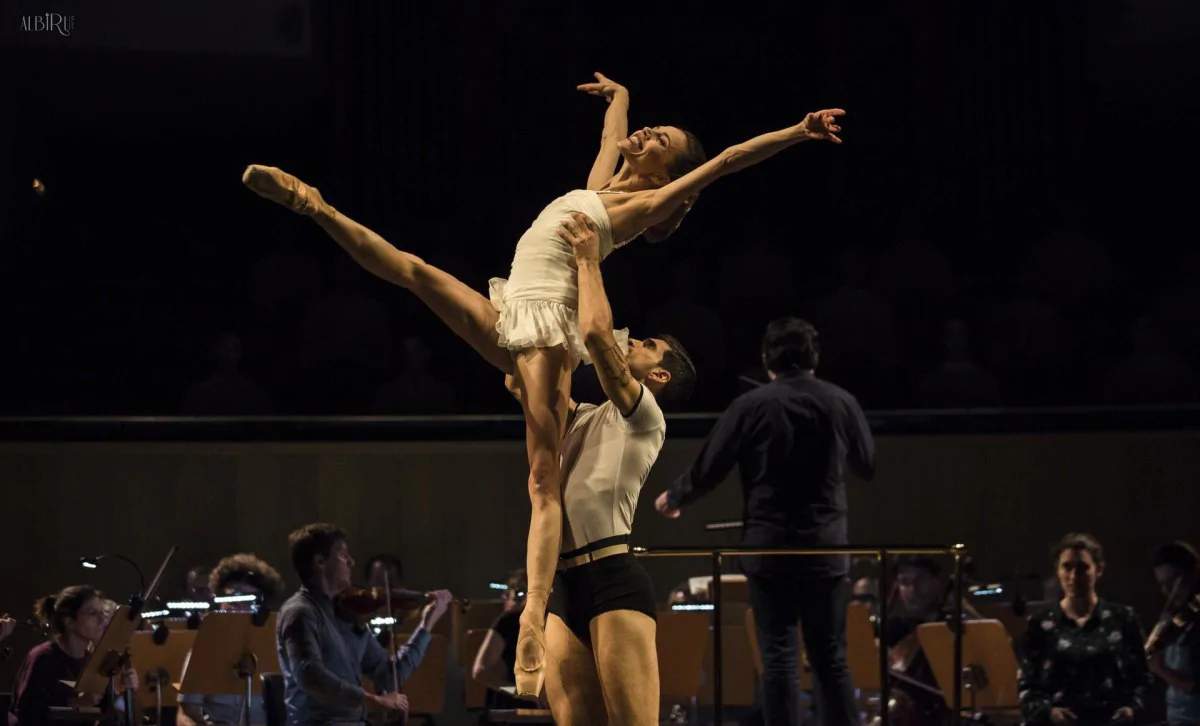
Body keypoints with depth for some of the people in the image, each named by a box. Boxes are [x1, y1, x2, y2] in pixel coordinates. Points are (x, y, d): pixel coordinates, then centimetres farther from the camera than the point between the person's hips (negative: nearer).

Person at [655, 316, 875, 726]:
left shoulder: (751, 406, -7)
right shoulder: (841, 403, -1)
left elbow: (708, 471, -3)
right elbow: (867, 467, 14)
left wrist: (673, 498, 17)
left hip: (770, 548, -2)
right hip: (826, 548, 2)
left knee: (779, 657, 1)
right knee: (831, 658, 8)